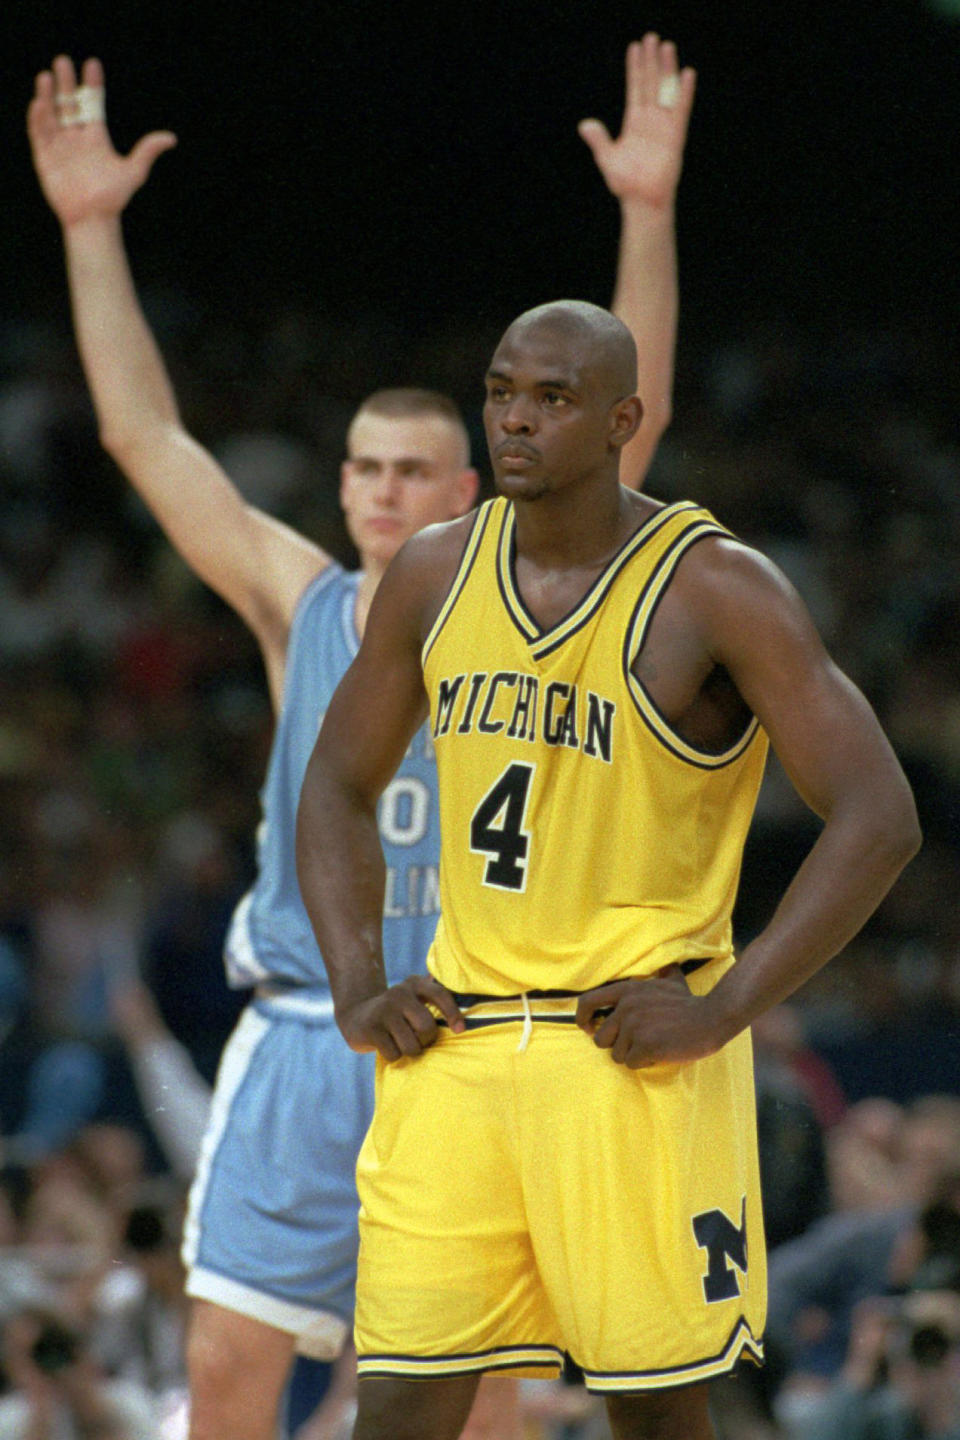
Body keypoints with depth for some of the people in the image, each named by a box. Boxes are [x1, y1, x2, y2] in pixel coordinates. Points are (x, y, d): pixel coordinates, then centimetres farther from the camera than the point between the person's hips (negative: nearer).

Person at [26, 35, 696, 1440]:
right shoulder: (299, 606, 9)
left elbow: (629, 426, -9)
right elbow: (145, 434, 6)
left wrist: (648, 216, -18)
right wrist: (92, 228, 0)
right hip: (303, 1045, 2)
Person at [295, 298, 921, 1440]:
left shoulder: (717, 592, -8)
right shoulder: (434, 574, 8)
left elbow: (879, 819, -10)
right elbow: (338, 787, 20)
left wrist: (725, 1010, -16)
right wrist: (355, 991, 5)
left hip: (639, 1055, -4)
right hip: (453, 1046, 4)